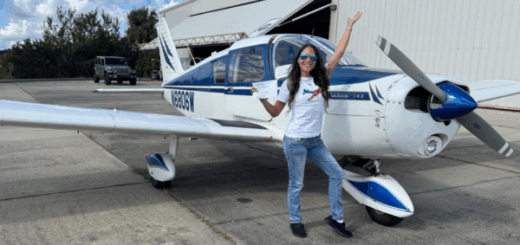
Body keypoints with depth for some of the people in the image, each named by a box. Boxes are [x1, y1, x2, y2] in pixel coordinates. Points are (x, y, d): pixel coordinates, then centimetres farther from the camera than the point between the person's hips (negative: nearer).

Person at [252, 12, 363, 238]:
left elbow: (339, 52, 8)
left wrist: (349, 26, 13)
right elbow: (275, 111, -1)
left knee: (337, 174, 10)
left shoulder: (321, 78, 4)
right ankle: (295, 221, 29)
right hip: (295, 141, -5)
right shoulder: (291, 83, -5)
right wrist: (262, 99, -19)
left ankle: (336, 218, 27)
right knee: (296, 184, 6)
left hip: (315, 141, 5)